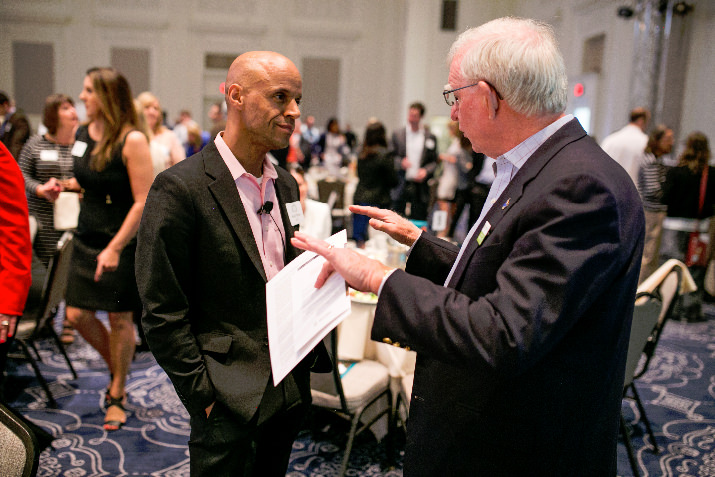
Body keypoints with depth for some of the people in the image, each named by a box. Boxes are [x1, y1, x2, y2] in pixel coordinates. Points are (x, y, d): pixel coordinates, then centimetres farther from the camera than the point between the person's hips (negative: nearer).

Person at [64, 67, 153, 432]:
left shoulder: (132, 141, -16)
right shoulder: (82, 134, 6)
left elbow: (143, 202, -19)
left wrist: (114, 248, -21)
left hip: (122, 243, -7)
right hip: (86, 238, 7)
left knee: (120, 319, 4)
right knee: (77, 315, 8)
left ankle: (117, 395, 23)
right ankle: (115, 370, 34)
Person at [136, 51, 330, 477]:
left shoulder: (285, 184, 7)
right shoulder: (180, 188, -15)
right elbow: (163, 312, -14)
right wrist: (205, 394, -14)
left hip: (293, 389, 7)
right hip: (231, 400, -7)